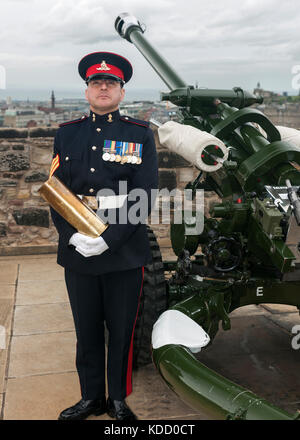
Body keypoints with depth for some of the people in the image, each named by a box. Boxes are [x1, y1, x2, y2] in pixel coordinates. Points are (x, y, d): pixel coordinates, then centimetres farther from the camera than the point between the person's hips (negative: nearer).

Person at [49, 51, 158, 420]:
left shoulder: (140, 134, 1)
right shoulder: (66, 133, 9)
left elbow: (145, 197, -7)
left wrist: (108, 239, -16)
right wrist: (72, 235, -11)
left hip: (125, 252, -2)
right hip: (77, 252, 2)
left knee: (121, 331, 10)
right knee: (87, 331, 14)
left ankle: (119, 400, 31)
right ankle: (91, 397, 34)